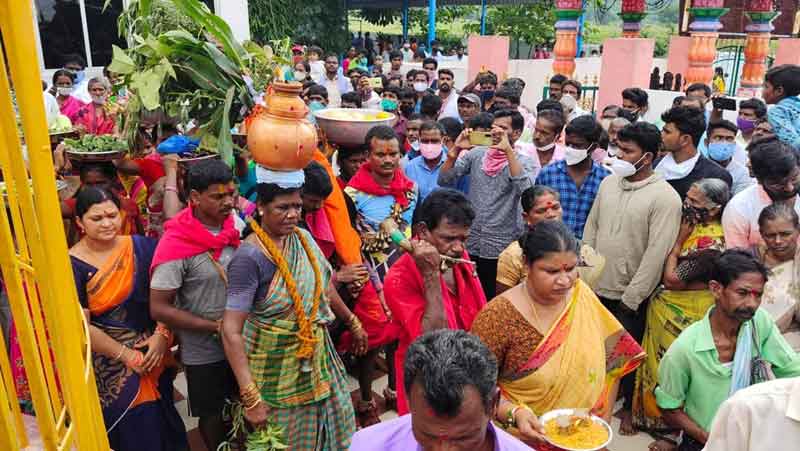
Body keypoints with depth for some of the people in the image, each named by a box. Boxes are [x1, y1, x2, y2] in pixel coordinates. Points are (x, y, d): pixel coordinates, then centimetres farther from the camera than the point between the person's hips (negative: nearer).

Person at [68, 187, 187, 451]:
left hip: (154, 353, 3)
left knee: (164, 417, 16)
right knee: (133, 430, 6)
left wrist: (162, 335, -14)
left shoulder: (142, 247, -3)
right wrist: (125, 355, -11)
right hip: (111, 365, -3)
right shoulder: (72, 265, -11)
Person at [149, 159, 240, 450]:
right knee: (212, 413, 17)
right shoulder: (176, 246, -22)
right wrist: (216, 326, -19)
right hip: (204, 351, -4)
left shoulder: (237, 224, -6)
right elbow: (159, 308, -19)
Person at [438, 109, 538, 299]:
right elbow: (444, 180, -2)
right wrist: (455, 151, -15)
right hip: (470, 242, 3)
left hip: (501, 247, -3)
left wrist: (509, 151, -25)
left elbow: (525, 189, -25)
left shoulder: (525, 161, -3)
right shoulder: (476, 154, 5)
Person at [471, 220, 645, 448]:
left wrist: (605, 418, -6)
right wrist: (514, 413, -30)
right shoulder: (499, 316, -22)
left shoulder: (582, 295, -9)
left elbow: (613, 357, -2)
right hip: (528, 439, -4)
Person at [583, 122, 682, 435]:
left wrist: (631, 298, -15)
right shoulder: (608, 182, 2)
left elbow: (656, 253, -17)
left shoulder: (665, 198, -15)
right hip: (596, 287, 5)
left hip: (630, 296, -4)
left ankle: (628, 405, 37)